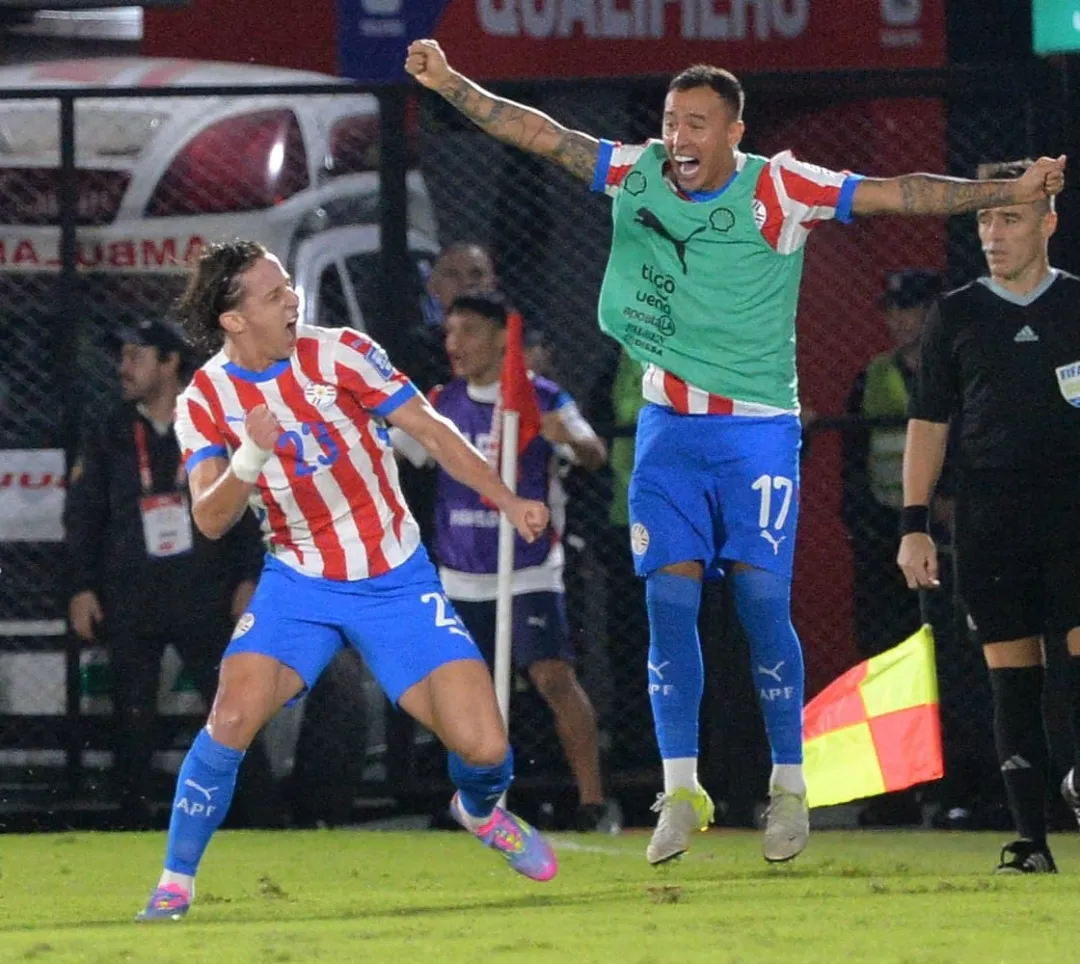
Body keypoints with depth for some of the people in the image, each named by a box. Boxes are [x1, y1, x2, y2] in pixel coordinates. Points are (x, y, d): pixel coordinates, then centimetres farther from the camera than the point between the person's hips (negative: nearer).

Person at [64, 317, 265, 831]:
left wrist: (248, 579, 0)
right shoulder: (108, 436, 6)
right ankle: (134, 823, 7)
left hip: (204, 595, -1)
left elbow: (247, 508, 6)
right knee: (133, 720, 1)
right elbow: (82, 514, 6)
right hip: (129, 600, 1)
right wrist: (83, 587, -2)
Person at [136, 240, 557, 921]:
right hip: (300, 584, 0)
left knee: (484, 748, -10)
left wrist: (510, 503, -12)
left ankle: (481, 810, 28)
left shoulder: (338, 354, -10)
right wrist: (251, 457, -33)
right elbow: (210, 521, -14)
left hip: (397, 580, 0)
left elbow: (431, 430, -4)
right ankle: (176, 882, -7)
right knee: (233, 717, -24)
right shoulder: (204, 401, -7)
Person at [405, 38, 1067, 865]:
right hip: (668, 426, 3)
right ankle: (681, 789, 1)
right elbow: (540, 134, 7)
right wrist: (450, 84, 3)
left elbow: (896, 195, -14)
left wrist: (1009, 192, -21)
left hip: (757, 430, -3)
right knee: (669, 599, -3)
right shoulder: (636, 175, 1)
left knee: (763, 602, -6)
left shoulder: (779, 190, -9)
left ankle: (790, 787, 6)